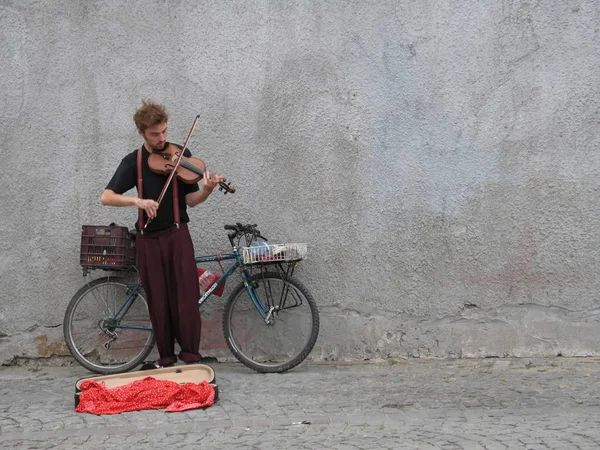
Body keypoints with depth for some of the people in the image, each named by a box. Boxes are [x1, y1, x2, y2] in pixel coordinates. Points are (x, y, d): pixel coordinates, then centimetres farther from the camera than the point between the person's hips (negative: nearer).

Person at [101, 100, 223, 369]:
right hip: (148, 238, 1)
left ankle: (191, 356, 1)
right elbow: (106, 197, -8)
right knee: (158, 300, 4)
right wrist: (137, 201, -25)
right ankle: (165, 357, 14)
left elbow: (190, 201, -1)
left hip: (177, 234, -1)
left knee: (186, 296, -7)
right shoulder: (133, 162, 2)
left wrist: (206, 191, -22)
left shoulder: (180, 155, 3)